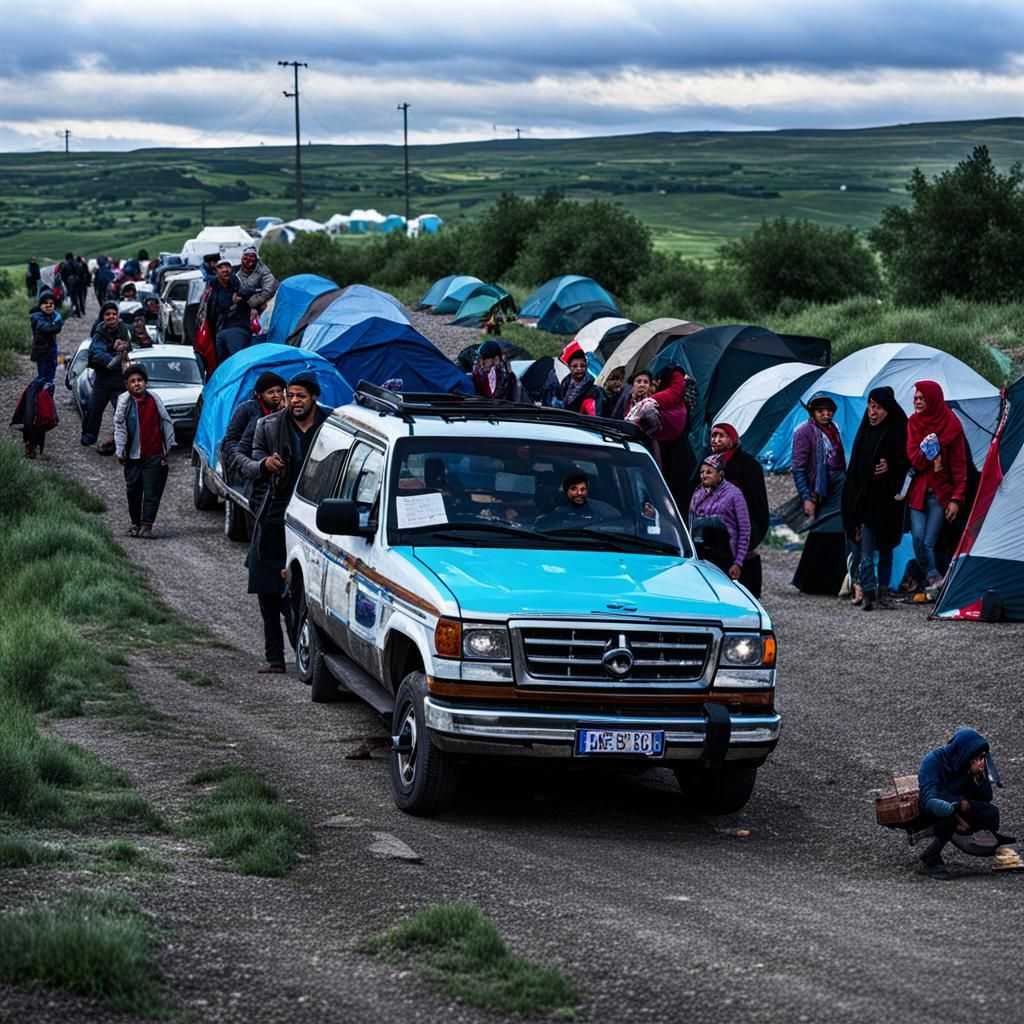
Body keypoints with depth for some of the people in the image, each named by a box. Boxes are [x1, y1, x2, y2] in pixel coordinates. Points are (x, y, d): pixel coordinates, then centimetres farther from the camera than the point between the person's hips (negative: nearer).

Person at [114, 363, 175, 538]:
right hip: (133, 456, 0)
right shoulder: (124, 401, -2)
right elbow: (119, 426, -2)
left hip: (154, 455, 0)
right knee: (133, 491, 7)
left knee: (152, 492, -5)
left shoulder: (154, 400, 3)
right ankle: (135, 523, 22)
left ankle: (147, 525, -4)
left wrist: (169, 446, 10)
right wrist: (120, 450, -7)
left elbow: (166, 423, 10)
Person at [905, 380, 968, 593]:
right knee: (918, 537, -10)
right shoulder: (914, 423, 5)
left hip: (941, 492, -2)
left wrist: (957, 498, -6)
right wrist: (925, 450, -20)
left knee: (929, 541, -8)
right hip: (918, 489, 2)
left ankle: (932, 579, 4)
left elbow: (959, 465, -1)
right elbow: (914, 459, 0)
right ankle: (933, 578, 2)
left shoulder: (951, 426, -3)